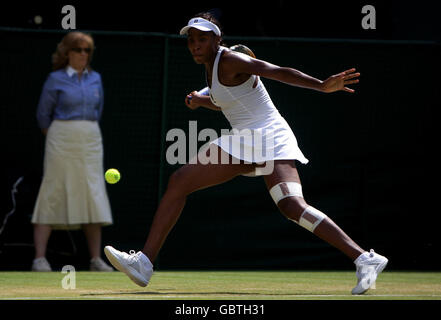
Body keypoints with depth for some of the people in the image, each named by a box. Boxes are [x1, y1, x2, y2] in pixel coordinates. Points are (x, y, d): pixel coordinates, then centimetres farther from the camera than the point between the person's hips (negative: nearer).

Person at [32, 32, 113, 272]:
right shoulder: (56, 79, -2)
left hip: (91, 142, 5)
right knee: (52, 196, -6)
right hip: (62, 142, -5)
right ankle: (40, 258, -6)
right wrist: (55, 138, 7)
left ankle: (96, 259, 5)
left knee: (94, 197, 2)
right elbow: (43, 114, 3)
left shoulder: (95, 78, 10)